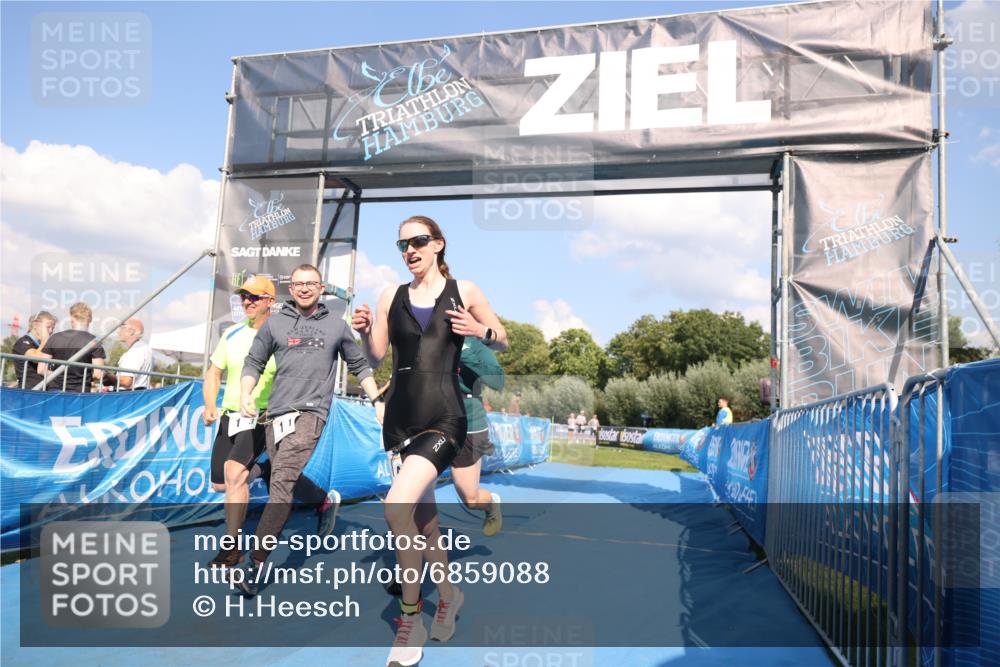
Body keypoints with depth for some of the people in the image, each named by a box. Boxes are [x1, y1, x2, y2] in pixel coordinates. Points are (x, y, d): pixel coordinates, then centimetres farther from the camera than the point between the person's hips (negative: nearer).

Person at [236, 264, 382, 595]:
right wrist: (246, 394, -2)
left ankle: (257, 561, -18)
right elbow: (254, 362, 15)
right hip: (276, 414, 4)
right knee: (290, 483, 4)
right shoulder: (274, 324, 14)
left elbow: (360, 366, 19)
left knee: (282, 484, -16)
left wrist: (378, 402, 13)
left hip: (311, 412, -3)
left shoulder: (337, 326, 12)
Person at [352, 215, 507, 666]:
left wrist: (480, 332, -12)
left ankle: (411, 619, -3)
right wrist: (364, 332, -11)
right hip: (401, 418, 5)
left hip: (444, 418, -4)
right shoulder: (391, 297, 9)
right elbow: (377, 356, 10)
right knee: (422, 515, 13)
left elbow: (502, 341, 9)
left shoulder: (463, 291, 2)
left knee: (397, 507, -21)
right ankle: (448, 593, 38)